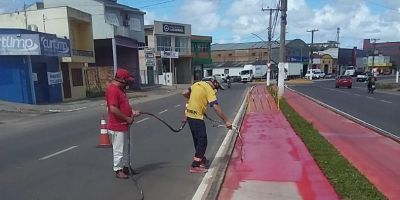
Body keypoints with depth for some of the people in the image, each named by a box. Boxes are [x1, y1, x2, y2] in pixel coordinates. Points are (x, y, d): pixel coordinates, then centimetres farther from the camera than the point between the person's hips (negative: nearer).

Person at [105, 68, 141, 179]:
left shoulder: (120, 89, 11)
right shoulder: (112, 90, -21)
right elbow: (113, 109, -27)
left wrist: (133, 112, 3)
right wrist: (127, 119, -18)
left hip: (124, 125, 10)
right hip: (117, 127, -10)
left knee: (126, 148, 20)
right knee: (119, 149, 3)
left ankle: (126, 167, 33)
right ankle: (118, 170, 17)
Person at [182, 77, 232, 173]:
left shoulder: (197, 84, 9)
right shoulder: (209, 90, -13)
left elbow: (184, 93, 14)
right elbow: (216, 108, -21)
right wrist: (226, 121, -19)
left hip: (189, 114, 9)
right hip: (196, 117, -9)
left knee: (197, 139, 20)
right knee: (202, 141, -2)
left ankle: (201, 159, 35)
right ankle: (195, 166, 0)